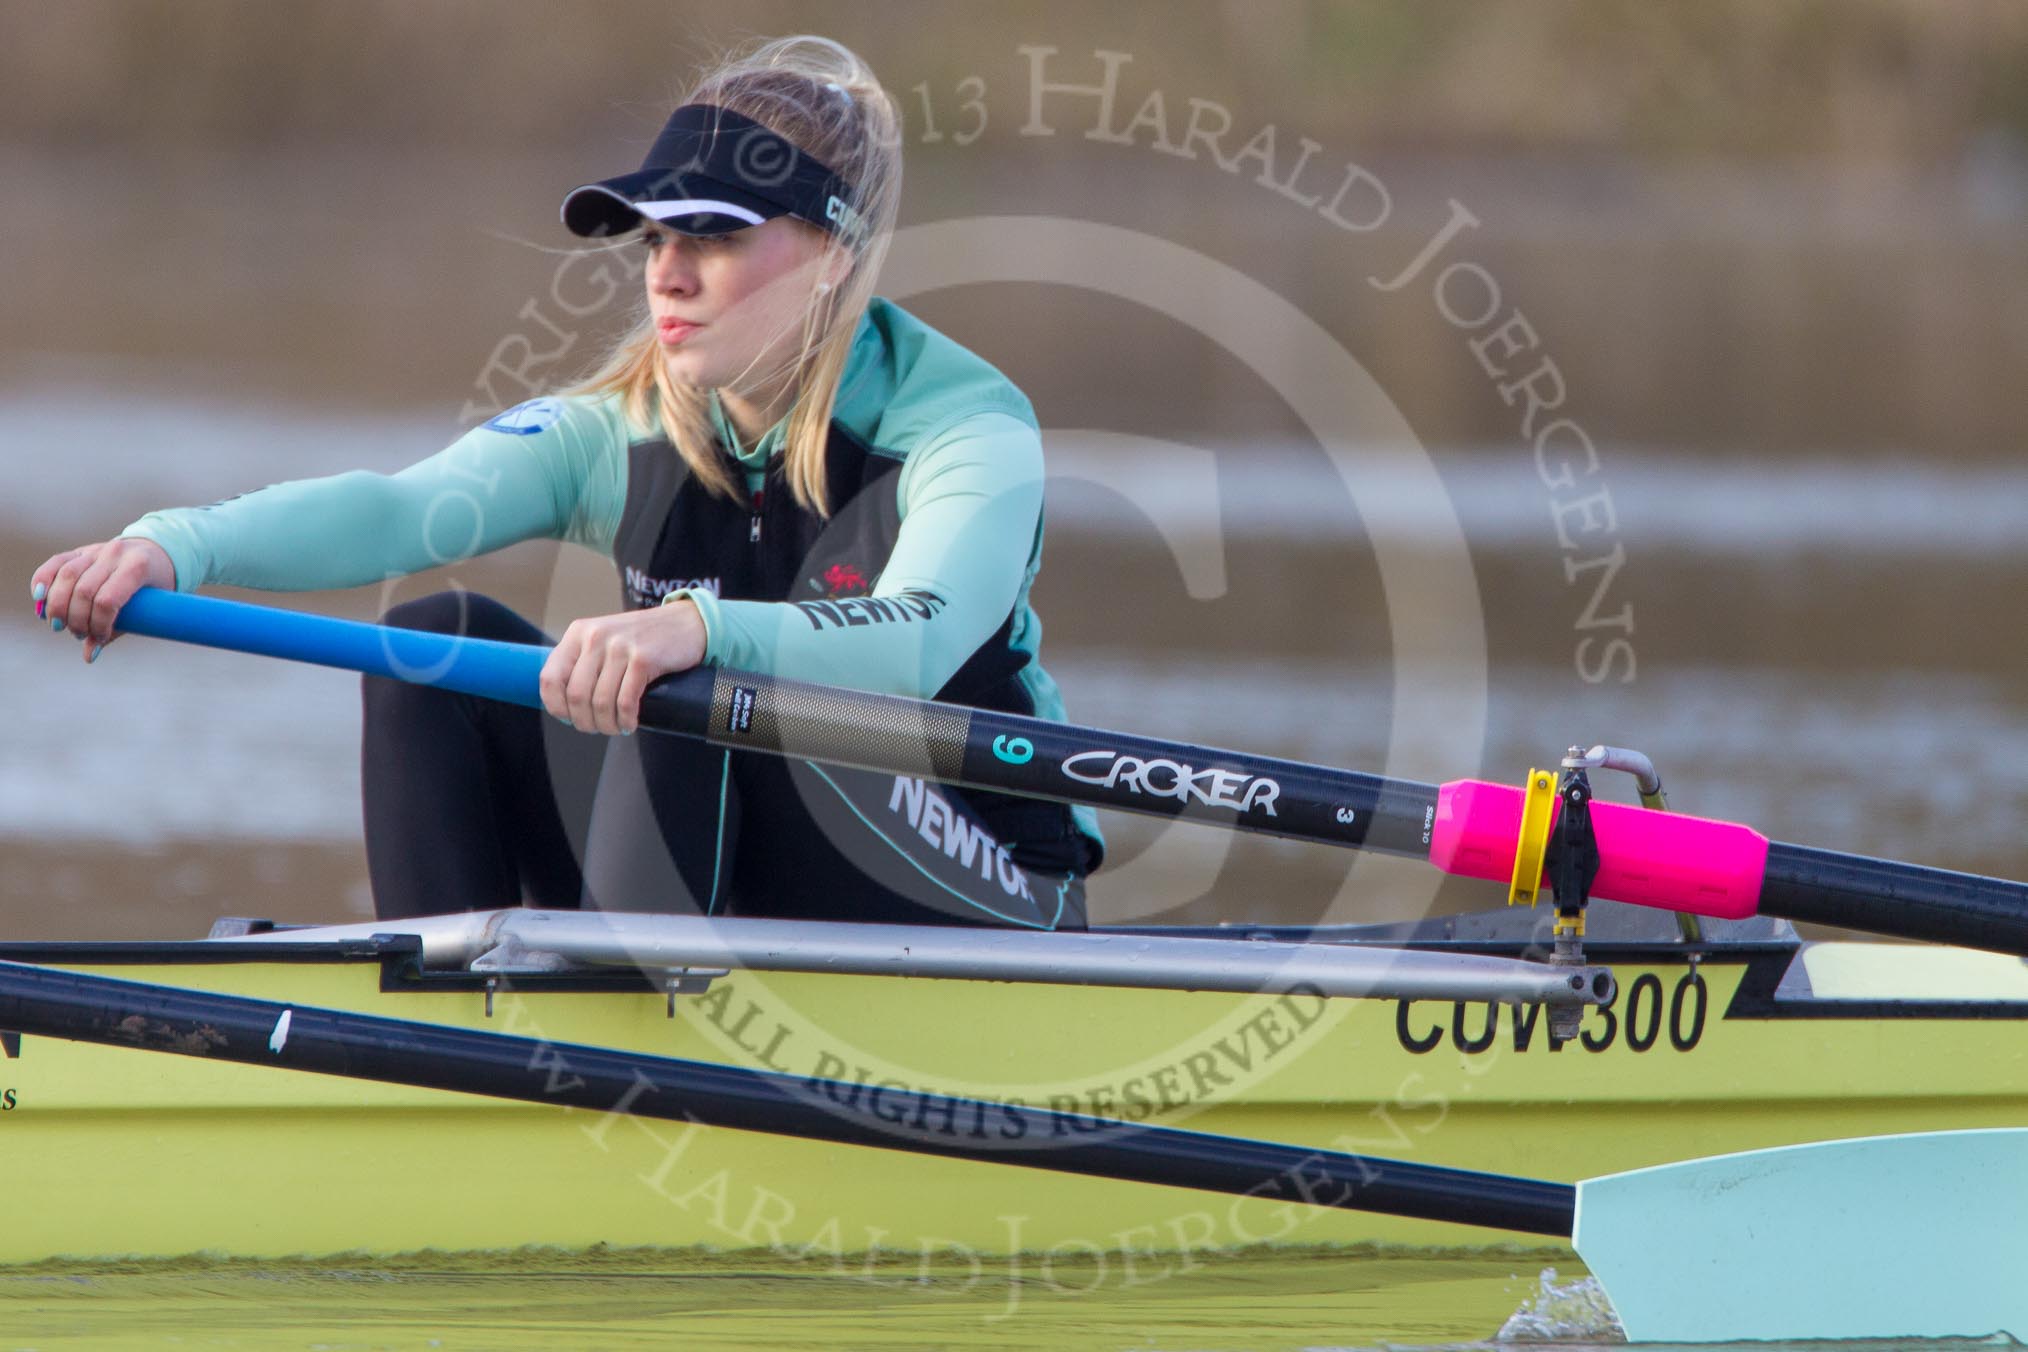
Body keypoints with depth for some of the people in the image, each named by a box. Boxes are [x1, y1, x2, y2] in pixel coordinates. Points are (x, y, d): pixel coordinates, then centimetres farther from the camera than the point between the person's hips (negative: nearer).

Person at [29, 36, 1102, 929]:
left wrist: (701, 629, -56)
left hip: (994, 910, -5)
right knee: (442, 642, -11)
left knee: (687, 688, -31)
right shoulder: (625, 435, -1)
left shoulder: (968, 427, -15)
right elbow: (399, 508, -19)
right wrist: (177, 545, -39)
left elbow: (918, 643, -36)